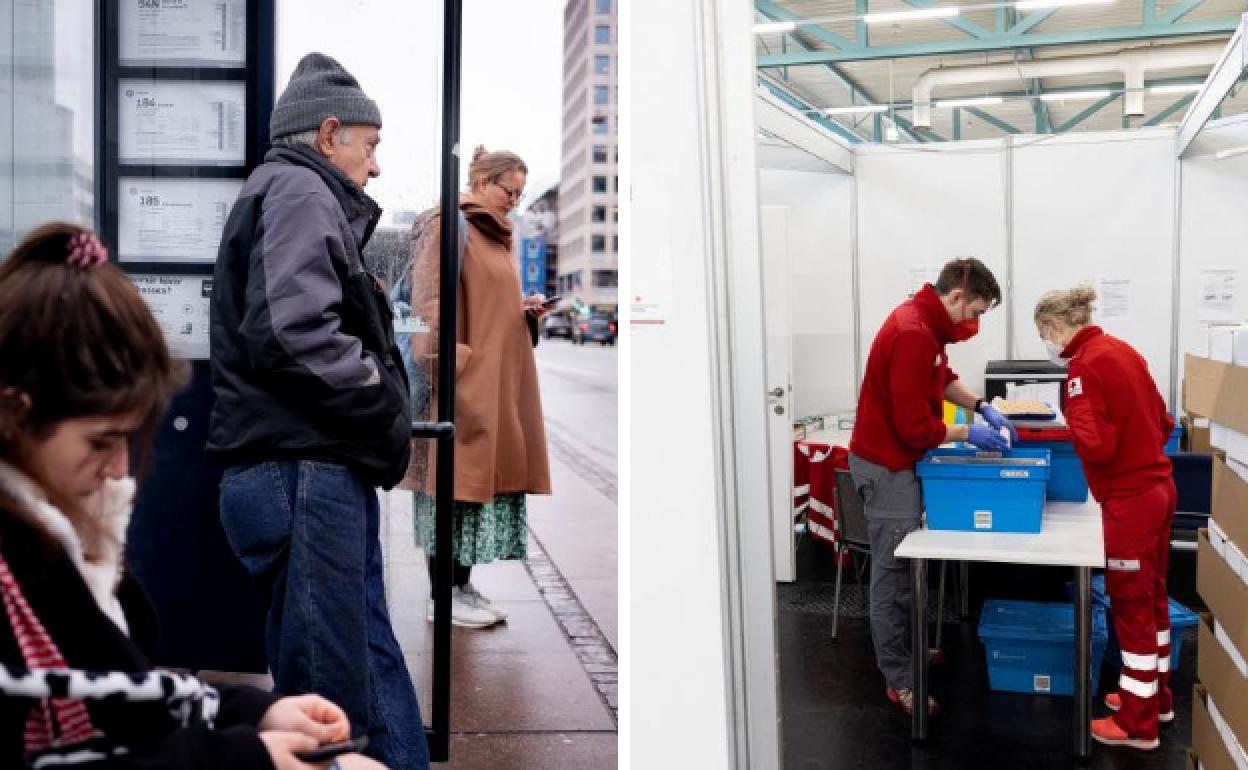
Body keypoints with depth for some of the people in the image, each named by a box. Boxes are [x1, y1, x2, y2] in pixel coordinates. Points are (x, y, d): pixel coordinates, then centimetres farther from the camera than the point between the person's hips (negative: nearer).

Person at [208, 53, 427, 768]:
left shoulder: (304, 198, 25)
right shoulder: (299, 192, -8)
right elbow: (295, 333, -23)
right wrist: (388, 409, -11)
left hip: (321, 472, 11)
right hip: (305, 473, -11)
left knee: (377, 673, 16)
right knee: (330, 705, -4)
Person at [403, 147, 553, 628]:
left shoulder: (496, 236, 20)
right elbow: (429, 301, -15)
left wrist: (526, 310, 7)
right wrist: (450, 367, -23)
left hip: (501, 379, 9)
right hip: (465, 376, -9)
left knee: (485, 474, 8)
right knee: (457, 478, -6)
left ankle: (462, 585, 15)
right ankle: (442, 595, 2)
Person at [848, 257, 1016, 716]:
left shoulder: (924, 321, 5)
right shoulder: (914, 336, -26)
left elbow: (942, 378, 22)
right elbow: (916, 427, -25)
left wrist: (980, 406, 8)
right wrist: (967, 434, -11)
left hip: (896, 458, 10)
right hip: (886, 466, -10)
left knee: (903, 563, 19)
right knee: (892, 570, -2)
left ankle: (906, 647, 32)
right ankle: (899, 680, 7)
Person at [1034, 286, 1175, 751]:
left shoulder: (1084, 366, -17)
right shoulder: (1122, 350, 9)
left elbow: (1094, 445, -23)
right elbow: (1164, 424, 15)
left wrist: (1070, 419, -6)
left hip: (1130, 499, -9)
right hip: (1159, 486, 9)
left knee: (1131, 607, 2)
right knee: (1153, 596, 20)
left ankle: (1138, 725, 12)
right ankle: (1156, 697, 35)